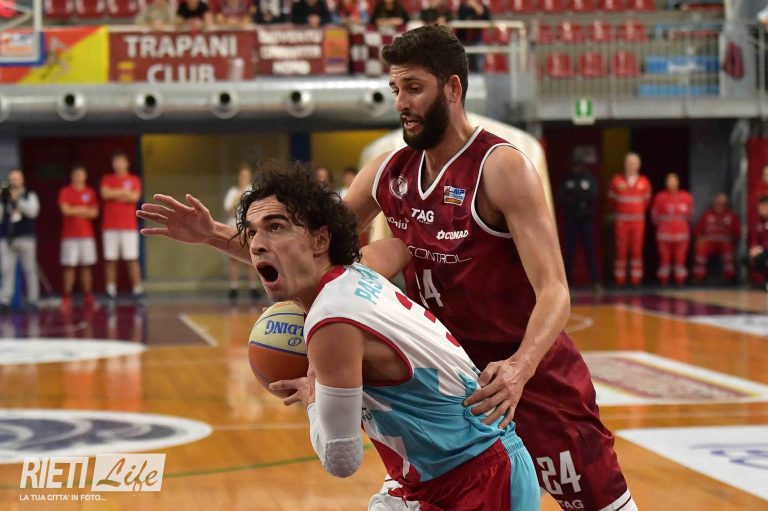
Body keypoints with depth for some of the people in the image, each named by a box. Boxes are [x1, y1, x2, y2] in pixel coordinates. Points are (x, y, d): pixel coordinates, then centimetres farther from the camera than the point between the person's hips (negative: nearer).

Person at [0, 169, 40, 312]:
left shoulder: (29, 195, 7)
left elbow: (33, 211, -9)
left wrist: (17, 200, -13)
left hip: (25, 238, -2)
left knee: (29, 270, -1)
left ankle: (32, 301, 2)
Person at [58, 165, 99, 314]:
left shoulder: (90, 192, 11)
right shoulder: (65, 192, 3)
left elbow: (94, 212, 4)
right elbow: (66, 210, -9)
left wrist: (76, 211, -6)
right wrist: (84, 209, -3)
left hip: (87, 235, 3)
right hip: (70, 236, -3)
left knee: (86, 266, 4)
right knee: (69, 267, -6)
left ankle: (88, 297, 7)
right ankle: (66, 298, -7)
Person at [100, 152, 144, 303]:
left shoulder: (134, 180, 9)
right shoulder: (107, 179, 11)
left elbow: (134, 197, -7)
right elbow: (105, 194, -8)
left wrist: (115, 194, -3)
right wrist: (124, 192, -5)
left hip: (129, 227, -1)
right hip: (110, 226, 1)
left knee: (132, 259, -4)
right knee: (110, 260, -1)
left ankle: (138, 291, -4)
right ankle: (111, 293, 1)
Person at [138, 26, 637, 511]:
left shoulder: (502, 167, -19)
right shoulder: (387, 173, 0)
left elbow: (553, 290, -25)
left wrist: (519, 367, -42)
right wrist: (215, 234, -5)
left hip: (532, 372, -6)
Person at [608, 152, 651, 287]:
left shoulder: (644, 182, 4)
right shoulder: (616, 181, 0)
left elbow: (646, 200, 14)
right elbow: (612, 199, 10)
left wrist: (639, 212, 13)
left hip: (638, 220, 1)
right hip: (621, 220, -1)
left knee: (637, 249, 0)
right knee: (621, 250, -2)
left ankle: (636, 279, 3)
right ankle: (620, 280, 0)